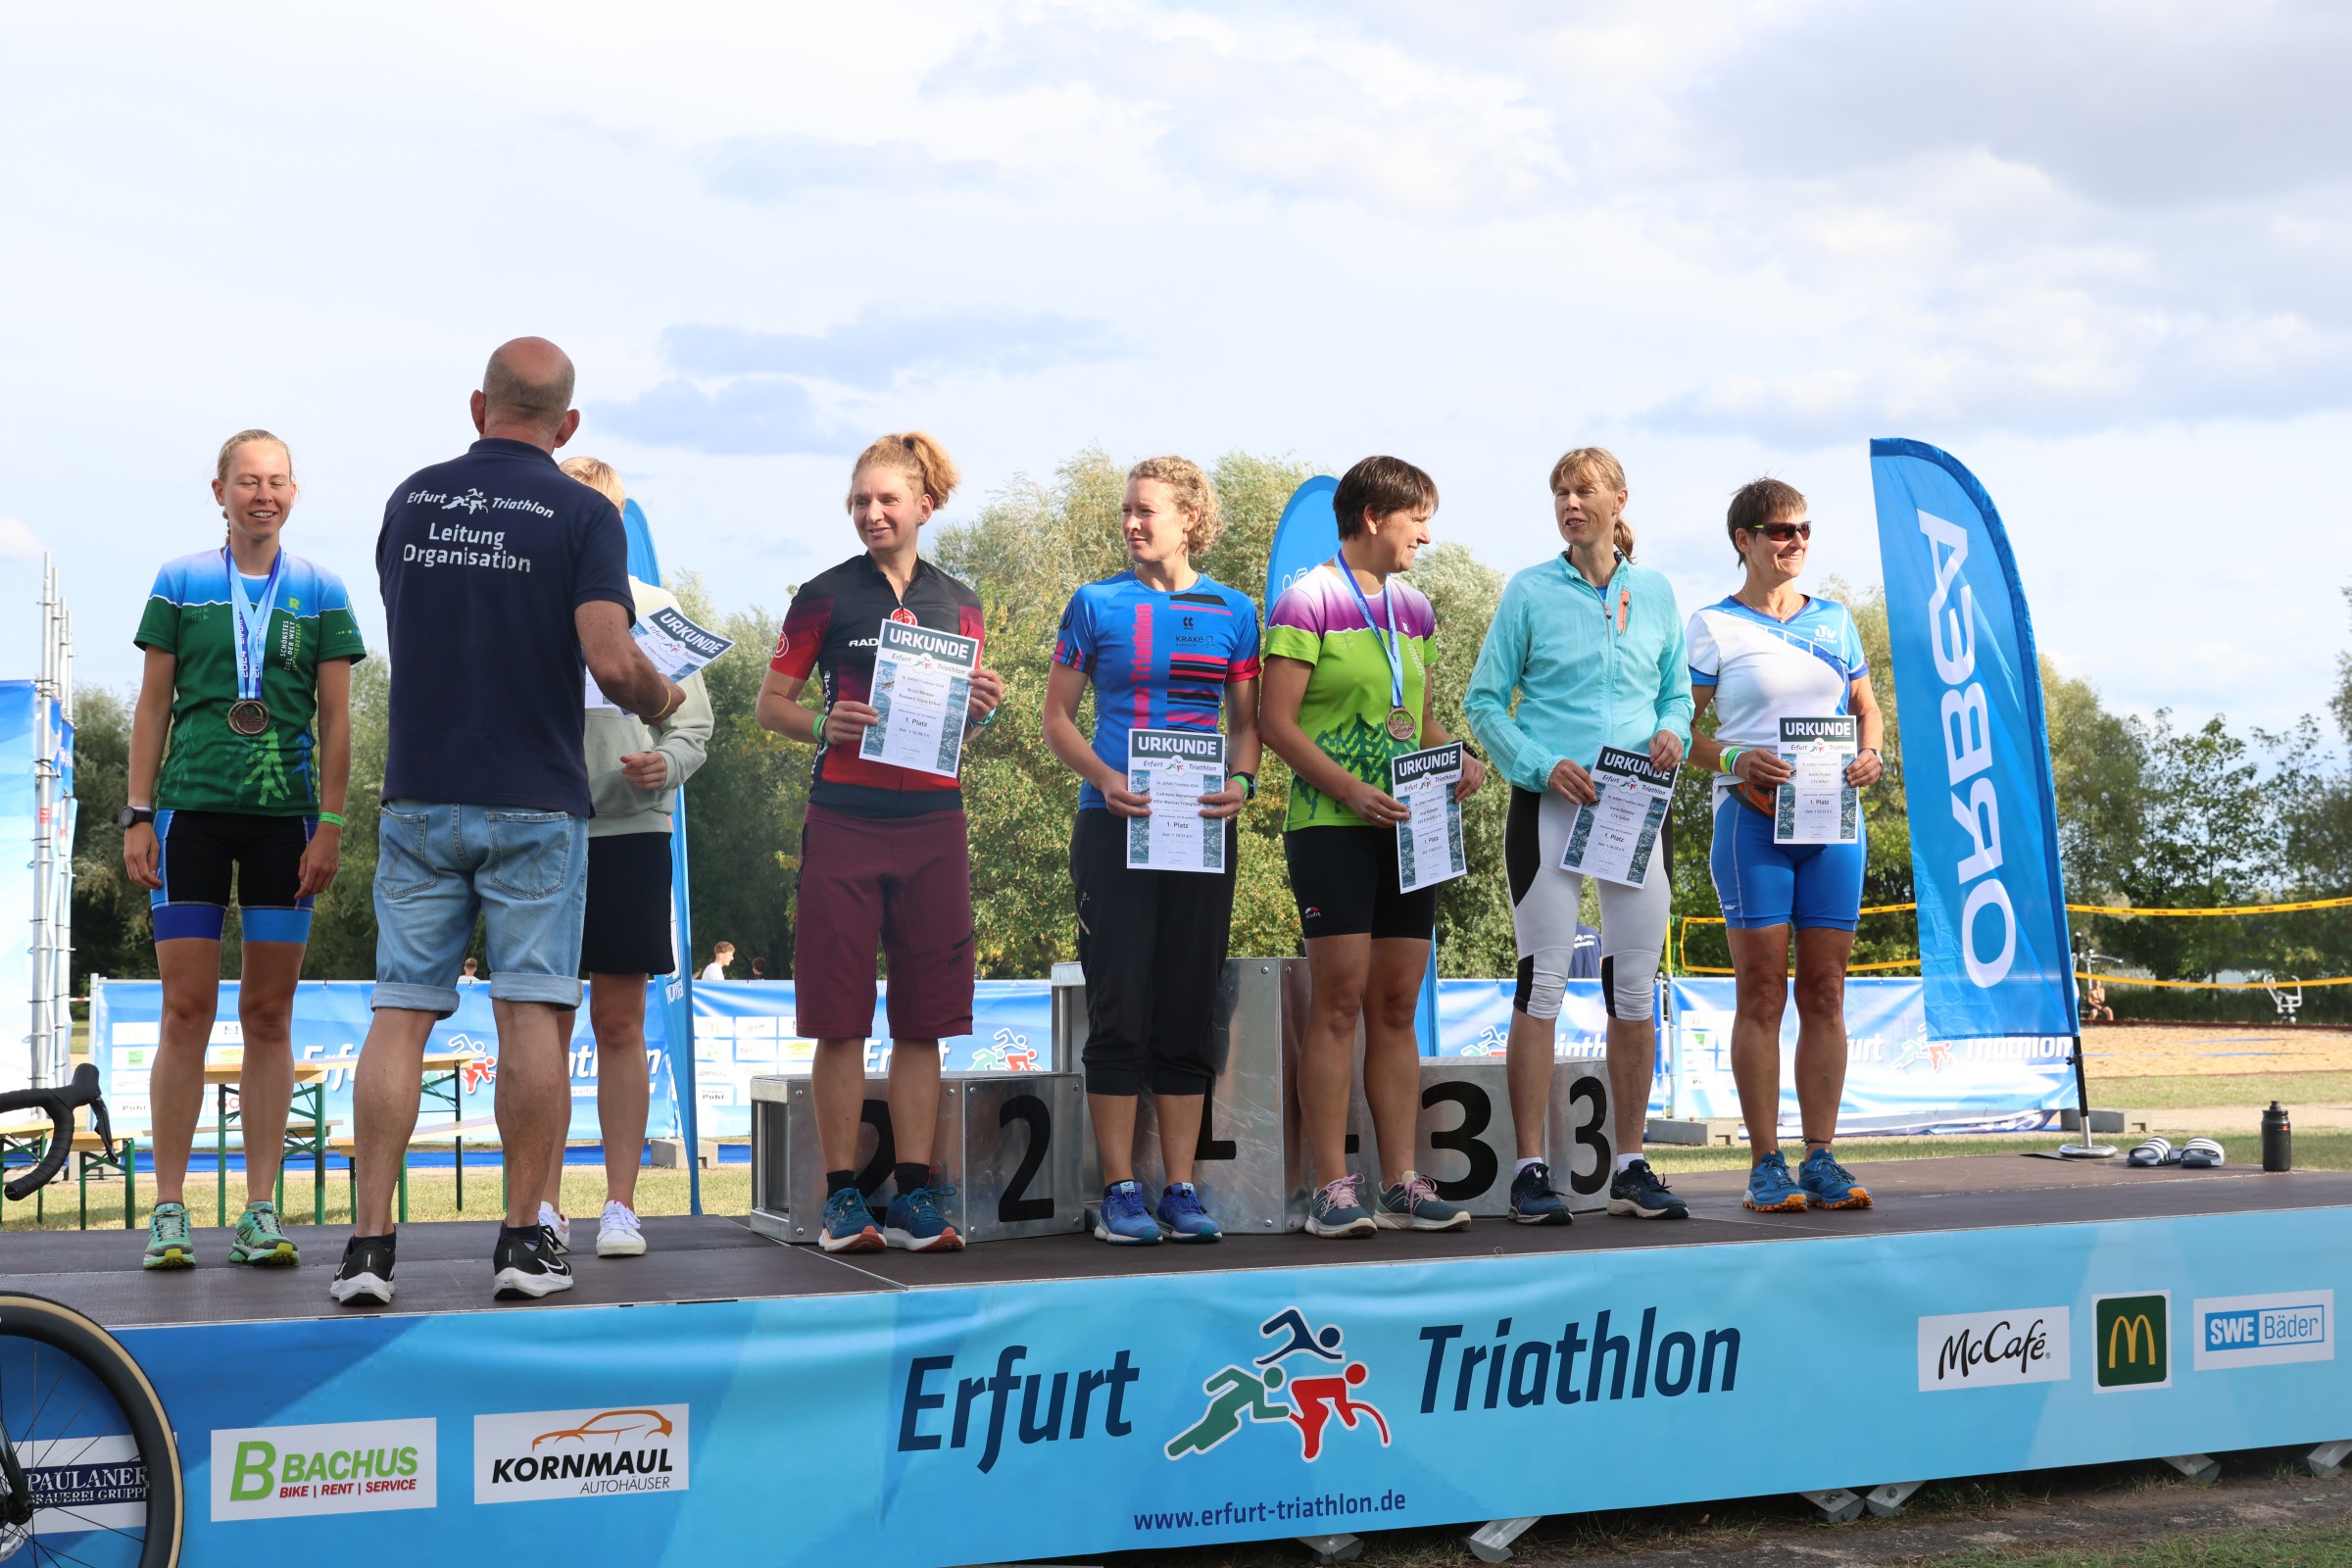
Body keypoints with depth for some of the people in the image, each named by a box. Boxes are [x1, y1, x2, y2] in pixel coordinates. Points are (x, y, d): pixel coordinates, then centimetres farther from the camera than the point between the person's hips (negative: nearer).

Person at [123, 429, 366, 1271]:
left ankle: (260, 1213, 7)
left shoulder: (320, 592, 7)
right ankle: (169, 1211, 3)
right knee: (186, 1011, -3)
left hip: (286, 815, 1)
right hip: (192, 807, -1)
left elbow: (335, 719, 7)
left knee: (269, 1017, 3)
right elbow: (153, 705, 8)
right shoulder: (180, 583, 6)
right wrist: (138, 815, 2)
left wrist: (329, 824, 0)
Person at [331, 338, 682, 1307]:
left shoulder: (410, 501, 8)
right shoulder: (581, 514, -6)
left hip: (418, 797, 3)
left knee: (400, 1015, 3)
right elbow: (611, 663, -17)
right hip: (533, 801, -3)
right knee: (533, 1016, 2)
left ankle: (369, 1244, -1)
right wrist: (659, 700, 5)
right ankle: (524, 1243, 4)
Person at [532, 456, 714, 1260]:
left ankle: (621, 1204, 8)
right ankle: (546, 1204, 11)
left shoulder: (655, 607, 9)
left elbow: (694, 724, 6)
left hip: (628, 828, 0)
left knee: (620, 1022, 3)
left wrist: (664, 765, -14)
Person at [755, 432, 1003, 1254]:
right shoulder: (825, 595, 3)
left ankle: (913, 1192, 10)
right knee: (839, 1017, -1)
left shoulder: (957, 603, 12)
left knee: (924, 1016, 4)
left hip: (932, 822, 3)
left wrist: (981, 710, -3)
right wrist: (825, 726, -13)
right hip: (844, 819, -3)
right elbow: (771, 703, 6)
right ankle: (843, 1195, 6)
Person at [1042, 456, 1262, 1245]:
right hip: (1115, 824, -2)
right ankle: (1120, 1191, 3)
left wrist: (1241, 781, -7)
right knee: (1120, 1007, -3)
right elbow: (1058, 716, 5)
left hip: (1201, 827, 2)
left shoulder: (1231, 611, 9)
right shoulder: (1097, 604, 3)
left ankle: (1181, 1190, 12)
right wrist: (1103, 778, -13)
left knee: (1190, 1008, 5)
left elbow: (1248, 721, 13)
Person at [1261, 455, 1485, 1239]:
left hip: (1406, 828, 7)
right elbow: (1277, 721, -10)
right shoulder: (1308, 600, -5)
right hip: (1330, 824, -7)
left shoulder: (1412, 609, 16)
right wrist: (1350, 790, -19)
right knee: (1339, 999, -8)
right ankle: (1332, 1189, -5)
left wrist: (1458, 761, 4)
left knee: (1397, 1005, 7)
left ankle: (1401, 1184, 10)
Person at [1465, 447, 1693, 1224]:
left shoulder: (1655, 592, 10)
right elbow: (1484, 701, 1)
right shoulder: (1530, 592, 1)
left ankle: (1631, 1167, 13)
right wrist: (1542, 765, -13)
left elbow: (1678, 690, 17)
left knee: (1635, 987, 5)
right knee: (1542, 981, -5)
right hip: (1551, 802, -3)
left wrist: (1672, 732, -5)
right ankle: (1532, 1170, -1)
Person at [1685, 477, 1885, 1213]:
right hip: (1753, 819, -4)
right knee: (1762, 992, -5)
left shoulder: (1835, 619, 15)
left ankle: (1821, 1158, 8)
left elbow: (1867, 706, 20)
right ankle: (1765, 1163, -1)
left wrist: (1870, 753, -1)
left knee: (1825, 993, 4)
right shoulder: (1713, 626, 2)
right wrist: (1734, 759, -18)